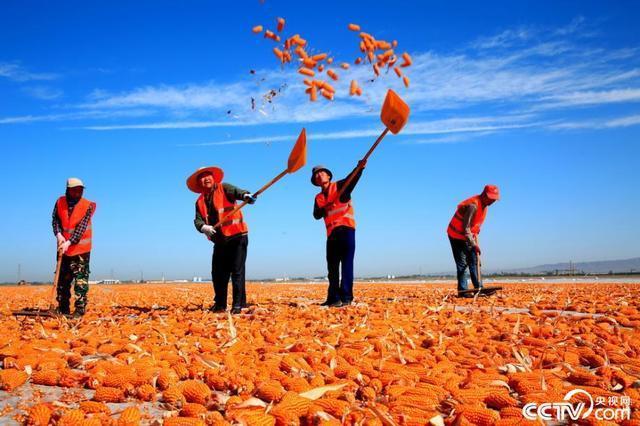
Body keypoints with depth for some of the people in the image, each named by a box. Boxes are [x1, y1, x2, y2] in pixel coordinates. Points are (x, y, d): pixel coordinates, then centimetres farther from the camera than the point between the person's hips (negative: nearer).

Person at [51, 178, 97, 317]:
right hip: (63, 247, 4)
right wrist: (58, 234, -15)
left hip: (80, 248, -4)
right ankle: (63, 309, 21)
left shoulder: (87, 206, -10)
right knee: (63, 279, 11)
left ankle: (80, 309, -2)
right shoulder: (60, 202, 1)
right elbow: (55, 219, 3)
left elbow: (81, 228, -16)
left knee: (81, 279, -6)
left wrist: (69, 243, -23)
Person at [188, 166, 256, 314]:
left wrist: (246, 195, -47)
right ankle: (220, 304, 21)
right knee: (217, 273, 9)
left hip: (237, 237, -6)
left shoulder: (224, 188, -2)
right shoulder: (200, 201, 12)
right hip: (220, 241, 6)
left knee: (237, 271, -8)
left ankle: (238, 304, -3)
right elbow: (197, 220, 0)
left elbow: (236, 191, -23)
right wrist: (204, 227, -25)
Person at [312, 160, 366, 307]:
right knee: (332, 267, 9)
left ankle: (346, 297, -12)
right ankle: (333, 298, 17)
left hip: (346, 228, -6)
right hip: (331, 232, 6)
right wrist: (323, 210, -15)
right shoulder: (318, 198, 19)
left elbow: (352, 179, -14)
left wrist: (360, 167, -34)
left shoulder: (340, 186, 5)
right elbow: (316, 215, 8)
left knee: (346, 263, -10)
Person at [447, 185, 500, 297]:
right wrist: (474, 245, -29)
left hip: (468, 236, 9)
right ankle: (462, 291, -7)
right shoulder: (473, 205, -27)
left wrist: (476, 240, 10)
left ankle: (478, 288, 10)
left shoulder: (484, 205, 2)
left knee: (474, 262, 7)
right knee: (462, 263, -10)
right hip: (457, 235, -9)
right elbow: (465, 228, -29)